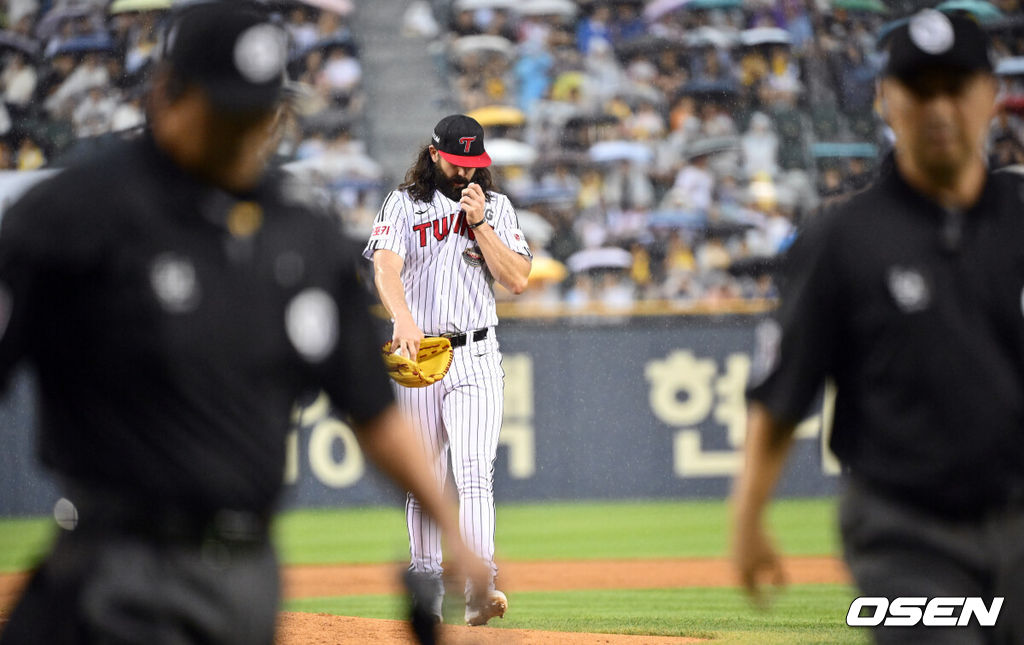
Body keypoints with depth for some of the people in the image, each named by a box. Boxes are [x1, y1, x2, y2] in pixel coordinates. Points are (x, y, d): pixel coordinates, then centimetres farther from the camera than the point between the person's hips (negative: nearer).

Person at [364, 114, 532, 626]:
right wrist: (405, 319, -33)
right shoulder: (404, 204, 2)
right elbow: (386, 267, -14)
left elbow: (517, 280, -2)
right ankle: (427, 585, 16)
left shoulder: (496, 207, 8)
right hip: (416, 353, 0)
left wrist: (479, 223, -10)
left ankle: (479, 590, -24)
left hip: (475, 358, 0)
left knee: (475, 472, -15)